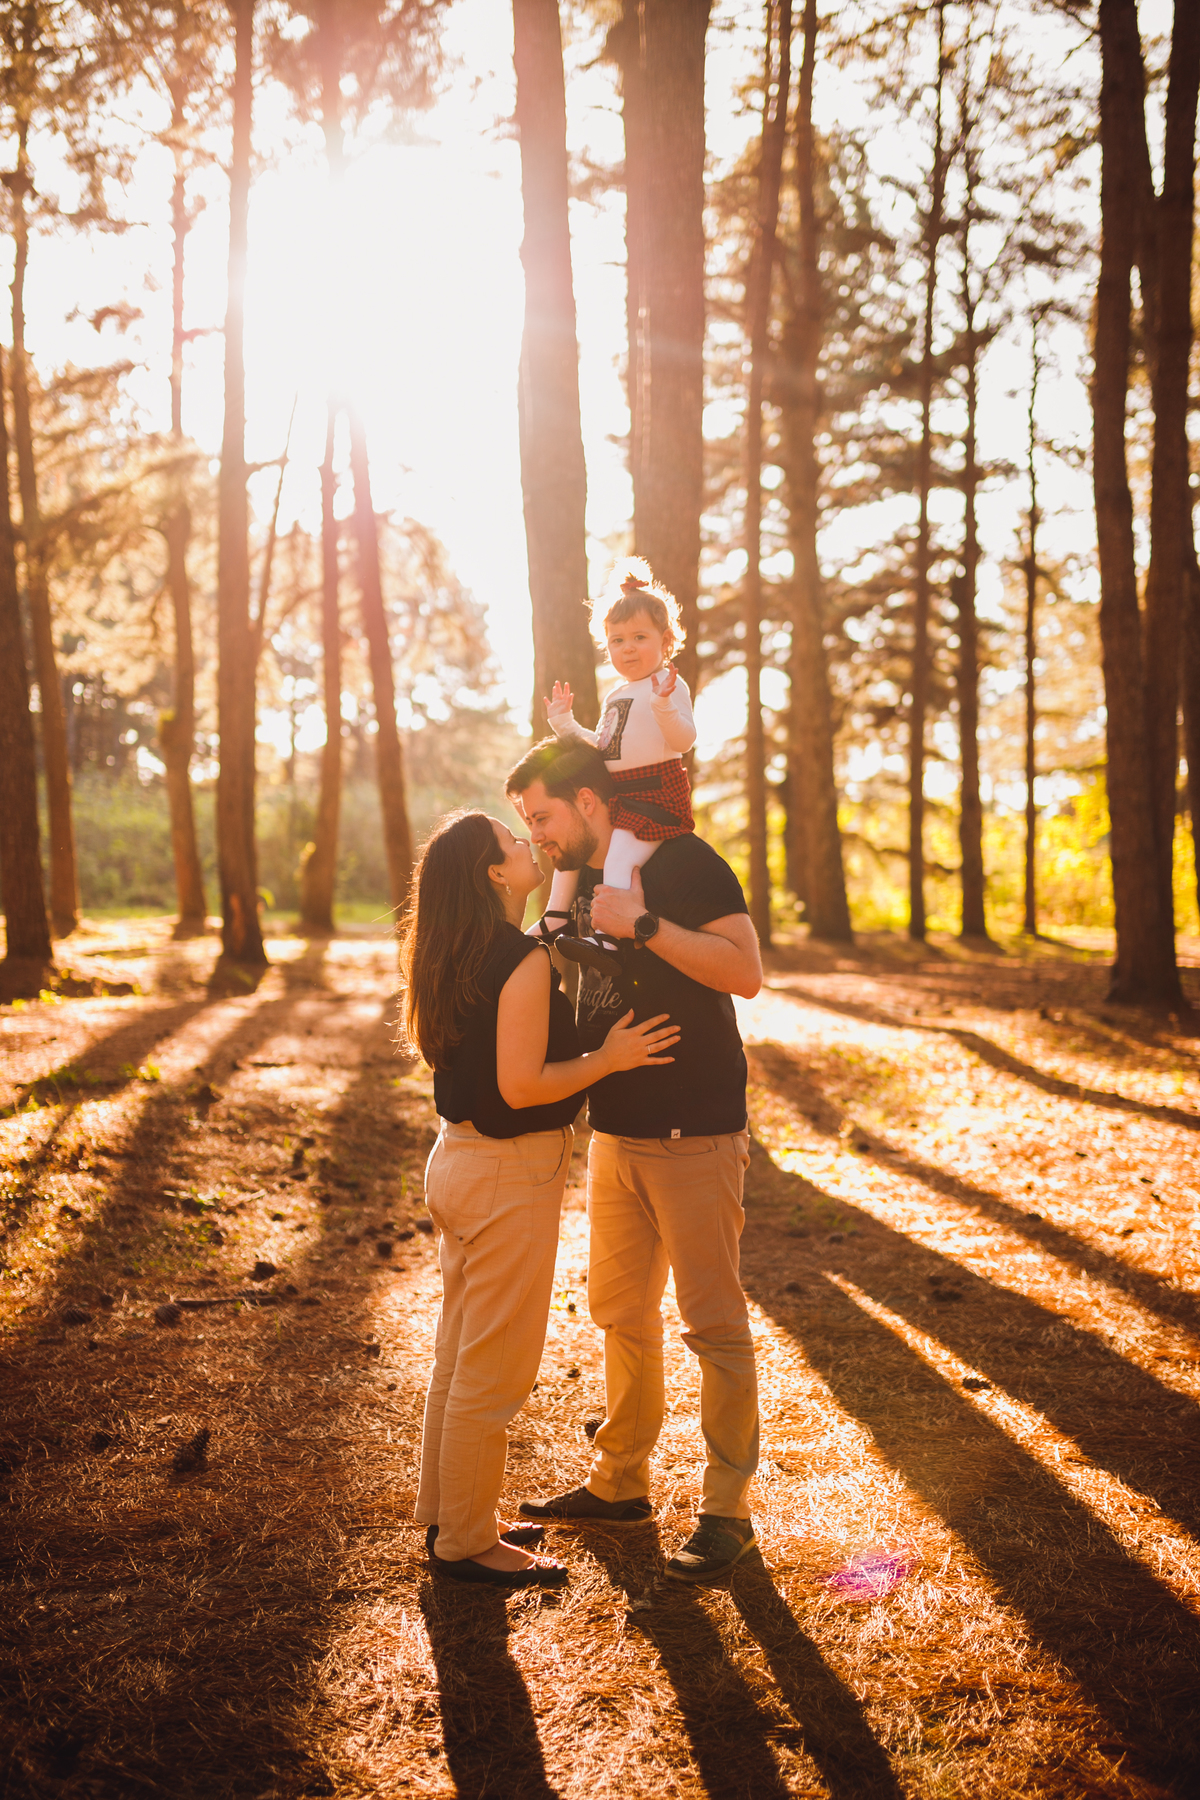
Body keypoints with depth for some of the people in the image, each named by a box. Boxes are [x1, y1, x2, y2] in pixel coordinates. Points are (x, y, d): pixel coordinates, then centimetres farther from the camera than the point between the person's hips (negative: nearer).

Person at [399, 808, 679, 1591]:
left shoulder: (454, 960, 8)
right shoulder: (523, 960, -20)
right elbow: (522, 1086, -24)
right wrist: (608, 1058, -15)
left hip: (458, 1158, 9)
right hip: (509, 1176, -9)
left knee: (461, 1353, 19)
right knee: (495, 1370, 2)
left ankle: (449, 1514, 32)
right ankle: (467, 1543, 13)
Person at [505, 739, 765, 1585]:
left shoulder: (683, 863, -11)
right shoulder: (584, 883, 12)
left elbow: (746, 971, -23)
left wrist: (642, 923, -26)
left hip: (696, 1136, -8)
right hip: (617, 1134, 8)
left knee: (714, 1324, -2)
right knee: (622, 1314, 16)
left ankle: (727, 1510, 8)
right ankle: (622, 1482, 29)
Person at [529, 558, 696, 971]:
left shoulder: (670, 684, -8)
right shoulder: (615, 697, 20)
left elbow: (684, 740, -20)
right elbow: (603, 748, 28)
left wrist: (663, 706, -37)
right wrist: (565, 725, 23)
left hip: (657, 793, -10)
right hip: (614, 794, 10)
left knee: (619, 858, -28)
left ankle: (609, 938, -38)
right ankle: (556, 918, 29)